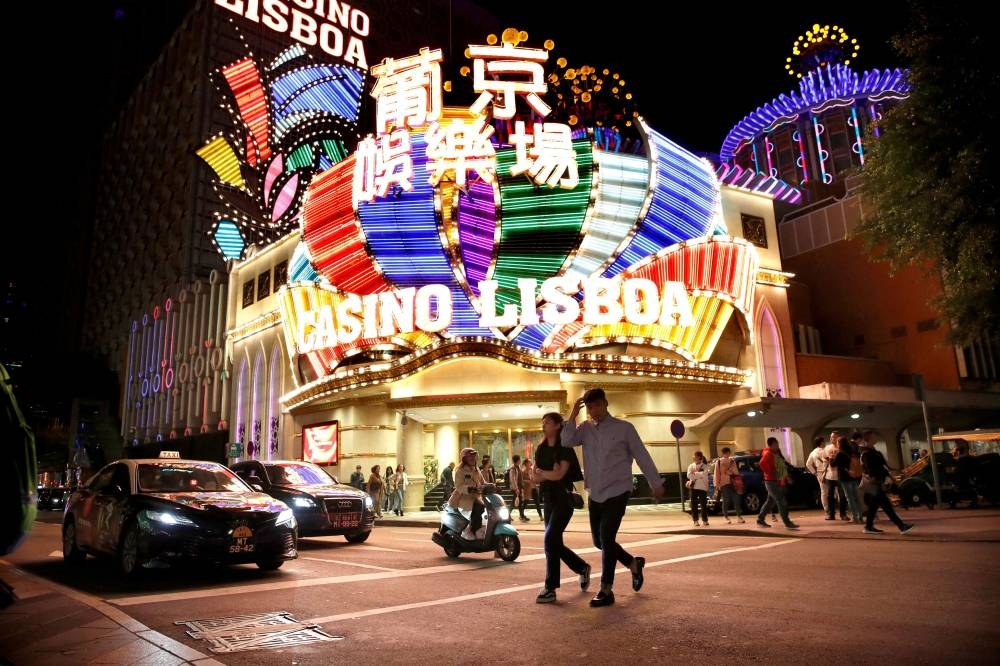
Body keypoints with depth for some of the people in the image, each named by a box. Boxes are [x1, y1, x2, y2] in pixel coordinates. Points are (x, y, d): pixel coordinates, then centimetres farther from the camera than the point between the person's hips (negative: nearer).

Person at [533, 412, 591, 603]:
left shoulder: (565, 448, -9)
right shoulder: (541, 449, 11)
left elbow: (559, 474, -19)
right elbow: (536, 477, 7)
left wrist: (542, 473, -3)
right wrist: (550, 475, -11)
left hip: (563, 498, -7)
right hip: (548, 498, 7)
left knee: (550, 539, -15)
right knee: (555, 543, 9)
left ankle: (550, 588, -8)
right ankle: (582, 568, 33)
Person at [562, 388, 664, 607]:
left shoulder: (624, 428, -5)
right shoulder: (585, 428, 4)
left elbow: (642, 456, 1)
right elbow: (566, 441, -13)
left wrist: (656, 484, 5)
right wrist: (573, 415, -15)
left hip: (617, 491, -5)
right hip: (595, 494, 5)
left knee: (606, 538, -13)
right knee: (599, 541, 12)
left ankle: (606, 591, 0)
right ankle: (633, 563, 37)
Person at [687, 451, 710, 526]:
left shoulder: (704, 466, 3)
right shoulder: (691, 466, 9)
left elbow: (704, 474, -15)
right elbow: (689, 475, -5)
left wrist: (695, 473, -8)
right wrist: (699, 474, -10)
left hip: (702, 487, -2)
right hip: (694, 487, 2)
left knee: (704, 504, 0)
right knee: (694, 505, 0)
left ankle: (705, 520, 10)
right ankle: (696, 520, 6)